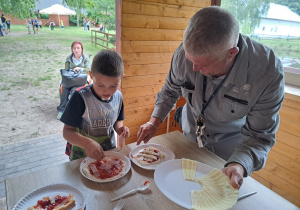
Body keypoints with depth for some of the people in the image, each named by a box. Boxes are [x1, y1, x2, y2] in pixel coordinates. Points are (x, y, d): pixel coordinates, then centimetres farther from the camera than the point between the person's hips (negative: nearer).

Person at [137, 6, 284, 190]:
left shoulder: (269, 73, -34)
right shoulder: (184, 54, -27)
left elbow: (259, 136, -26)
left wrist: (240, 165, -44)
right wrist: (155, 121, -20)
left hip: (228, 148, -2)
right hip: (189, 136, 3)